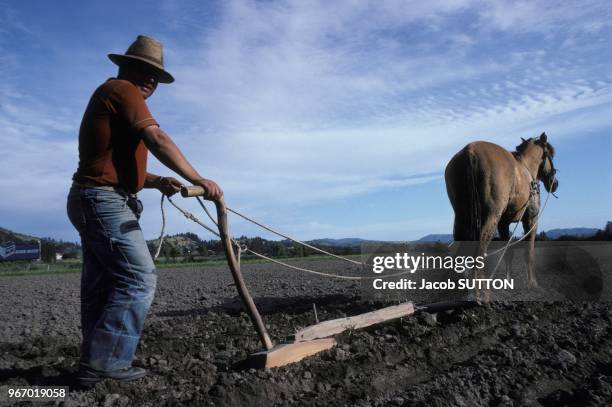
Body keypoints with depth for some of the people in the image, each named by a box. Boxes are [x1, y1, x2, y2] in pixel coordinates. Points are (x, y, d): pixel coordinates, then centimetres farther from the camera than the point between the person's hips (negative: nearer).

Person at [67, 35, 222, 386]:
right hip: (104, 201, -11)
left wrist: (158, 182, 7)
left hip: (94, 202, 11)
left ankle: (95, 364, 14)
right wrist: (198, 179, -22)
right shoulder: (121, 89, -5)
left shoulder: (110, 98, 26)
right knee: (139, 279, -12)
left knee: (101, 286, 9)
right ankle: (105, 362, -9)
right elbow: (158, 140, -20)